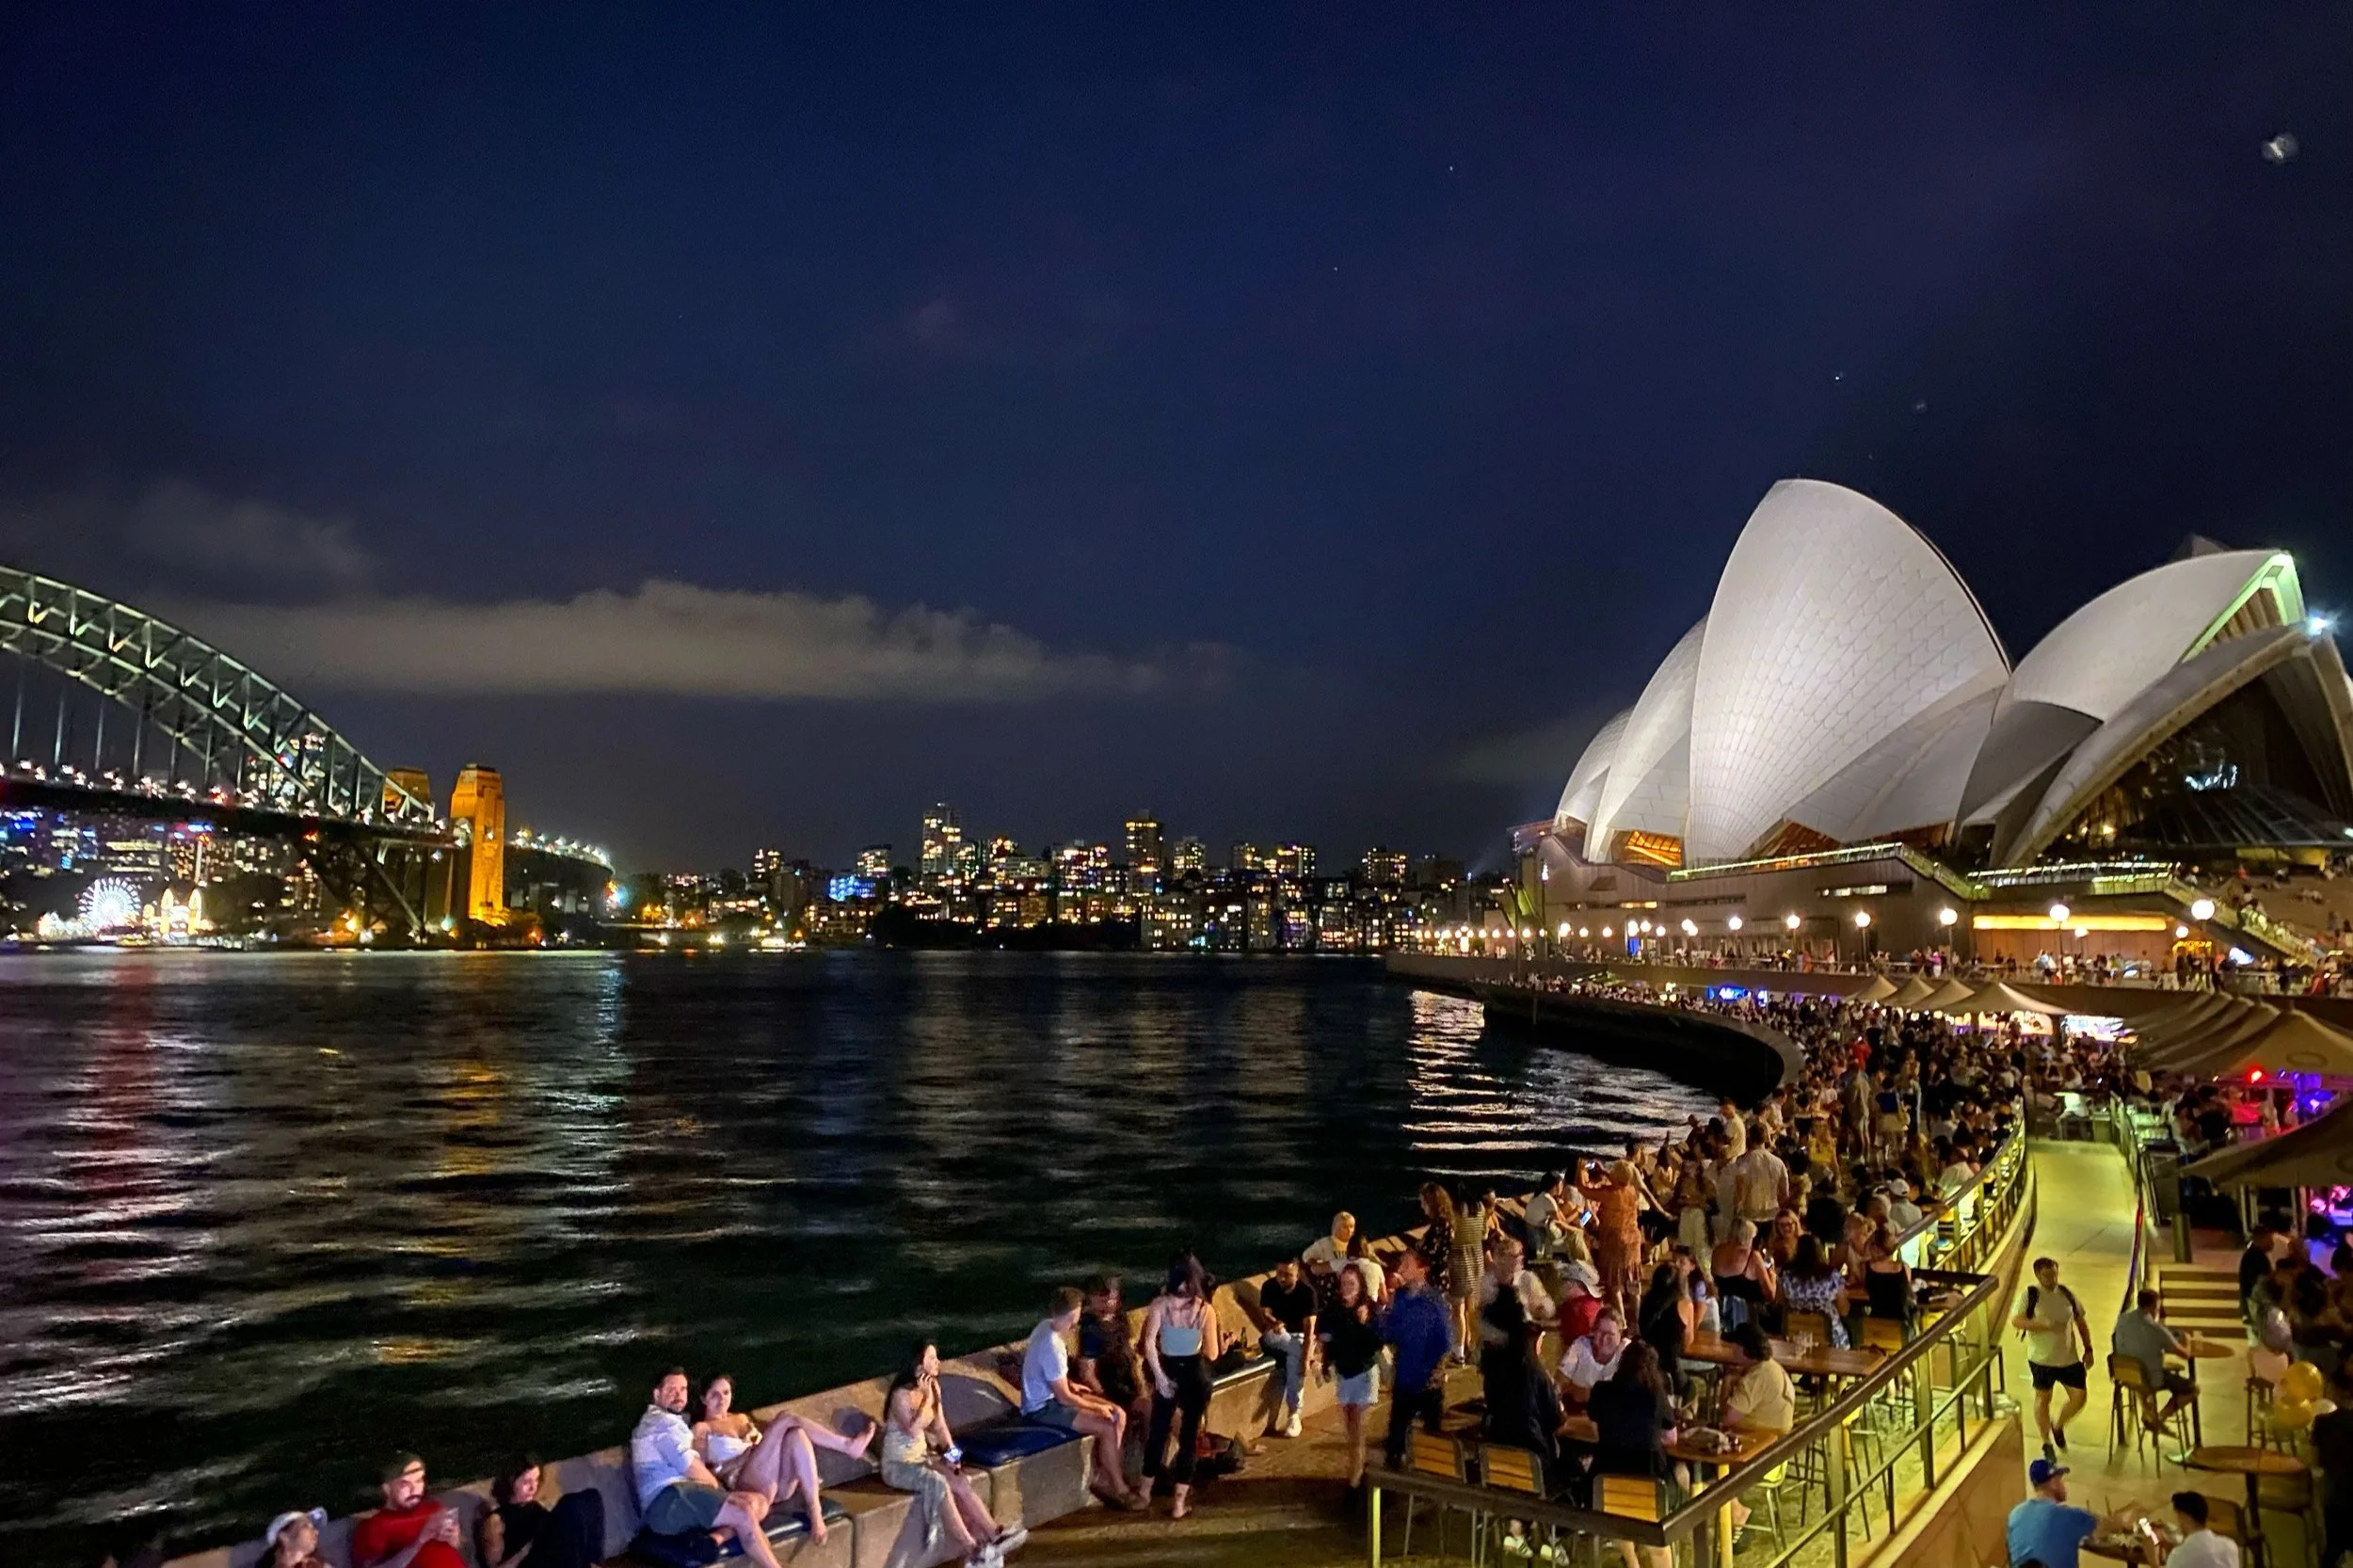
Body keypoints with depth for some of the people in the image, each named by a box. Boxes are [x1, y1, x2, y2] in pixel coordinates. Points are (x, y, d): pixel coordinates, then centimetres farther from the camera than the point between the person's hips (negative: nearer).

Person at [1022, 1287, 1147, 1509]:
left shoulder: (1046, 1325, -1)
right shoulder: (1053, 1348, -30)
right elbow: (1064, 1398, -23)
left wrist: (1071, 1384, 10)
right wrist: (1097, 1407, -11)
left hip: (1050, 1394, 10)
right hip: (1043, 1407, -10)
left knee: (1119, 1415, 2)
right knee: (1108, 1429, -20)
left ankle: (1103, 1475, 12)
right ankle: (1120, 1489, -3)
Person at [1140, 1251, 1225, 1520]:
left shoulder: (1160, 1304, -10)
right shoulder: (1205, 1310, -11)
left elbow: (1149, 1344, -17)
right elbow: (1212, 1354, -7)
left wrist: (1159, 1375, -9)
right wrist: (1223, 1345, 13)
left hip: (1168, 1372, 1)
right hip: (1195, 1374, -1)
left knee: (1158, 1431, 17)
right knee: (1188, 1436, 10)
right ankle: (1178, 1502, 13)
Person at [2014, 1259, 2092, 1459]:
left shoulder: (2067, 1294, 3)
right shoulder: (2030, 1295, -10)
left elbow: (2081, 1322, 13)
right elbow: (2016, 1321, -18)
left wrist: (2088, 1349, 7)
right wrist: (2043, 1324, -29)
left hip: (2069, 1358, 4)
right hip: (2041, 1359, -4)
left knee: (2079, 1397, 3)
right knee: (2043, 1398, 7)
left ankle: (2058, 1428, 30)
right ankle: (2047, 1443, 23)